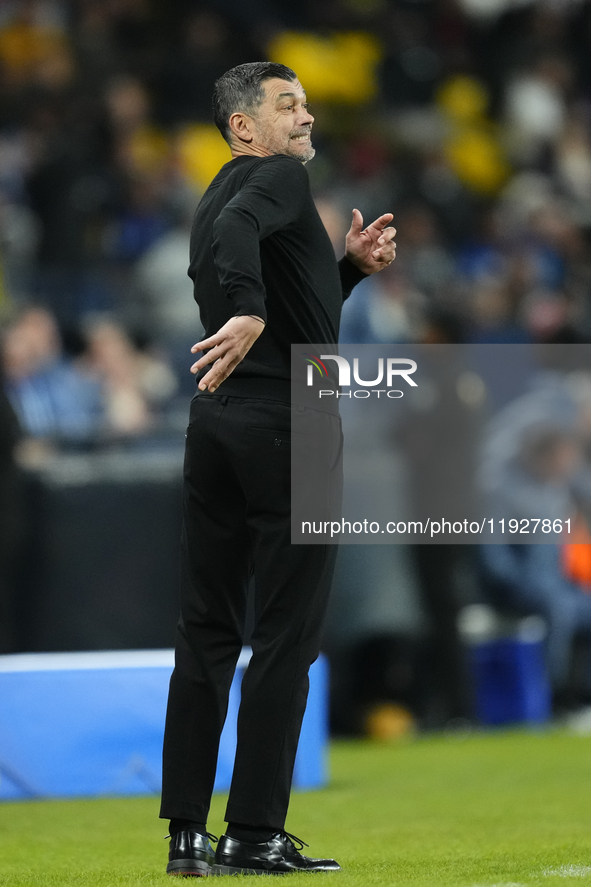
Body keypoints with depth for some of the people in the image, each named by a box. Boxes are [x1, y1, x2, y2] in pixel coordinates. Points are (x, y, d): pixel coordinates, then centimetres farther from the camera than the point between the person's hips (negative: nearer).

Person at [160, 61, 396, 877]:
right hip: (287, 426, -8)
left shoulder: (216, 197, 22)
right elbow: (239, 228, -29)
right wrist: (250, 311, -40)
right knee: (288, 634, -4)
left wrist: (351, 266, 20)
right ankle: (256, 836, -5)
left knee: (208, 632, 7)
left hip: (216, 425, 9)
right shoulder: (280, 177, -5)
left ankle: (188, 834, 6)